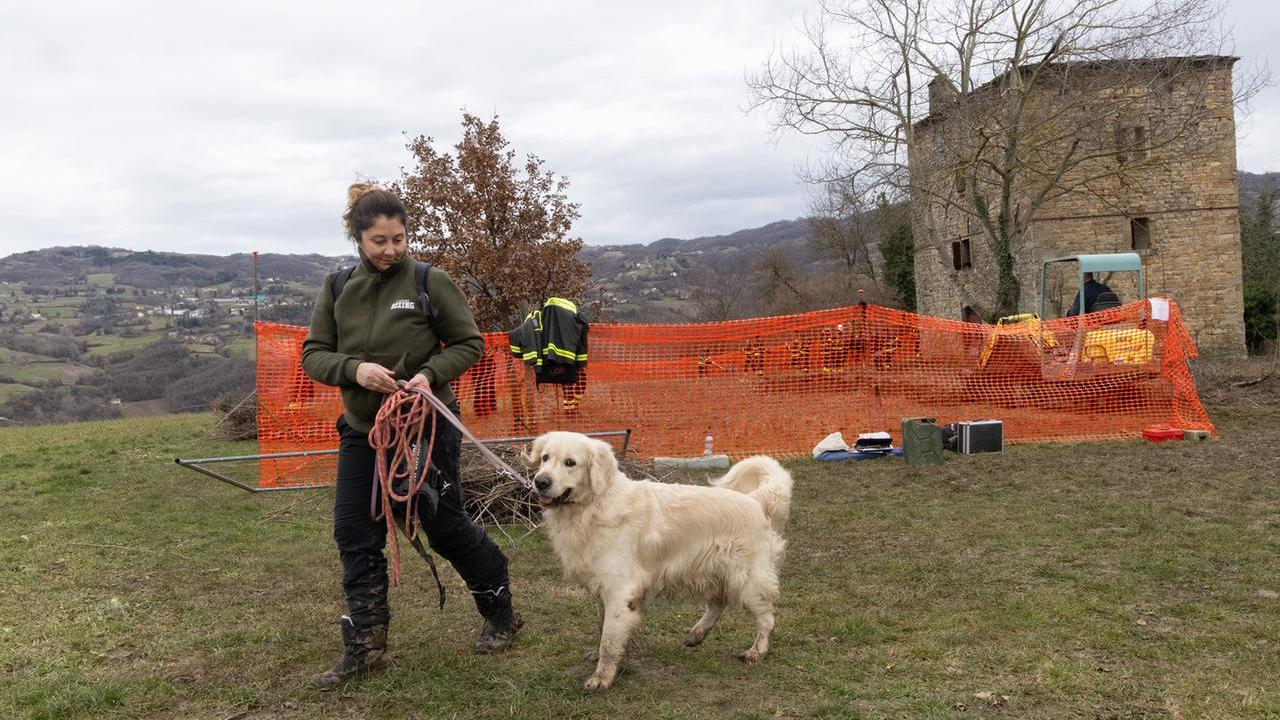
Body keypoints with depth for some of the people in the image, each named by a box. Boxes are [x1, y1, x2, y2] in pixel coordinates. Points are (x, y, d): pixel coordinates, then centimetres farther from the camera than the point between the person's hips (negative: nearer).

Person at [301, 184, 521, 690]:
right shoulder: (338, 288, 2)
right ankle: (365, 647, 18)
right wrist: (355, 368, -19)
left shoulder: (431, 282, -10)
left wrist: (431, 373, -21)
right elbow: (313, 354, 1)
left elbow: (469, 343, -4)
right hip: (362, 430, 4)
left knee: (445, 527, 6)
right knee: (355, 536, 4)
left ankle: (501, 615, 29)